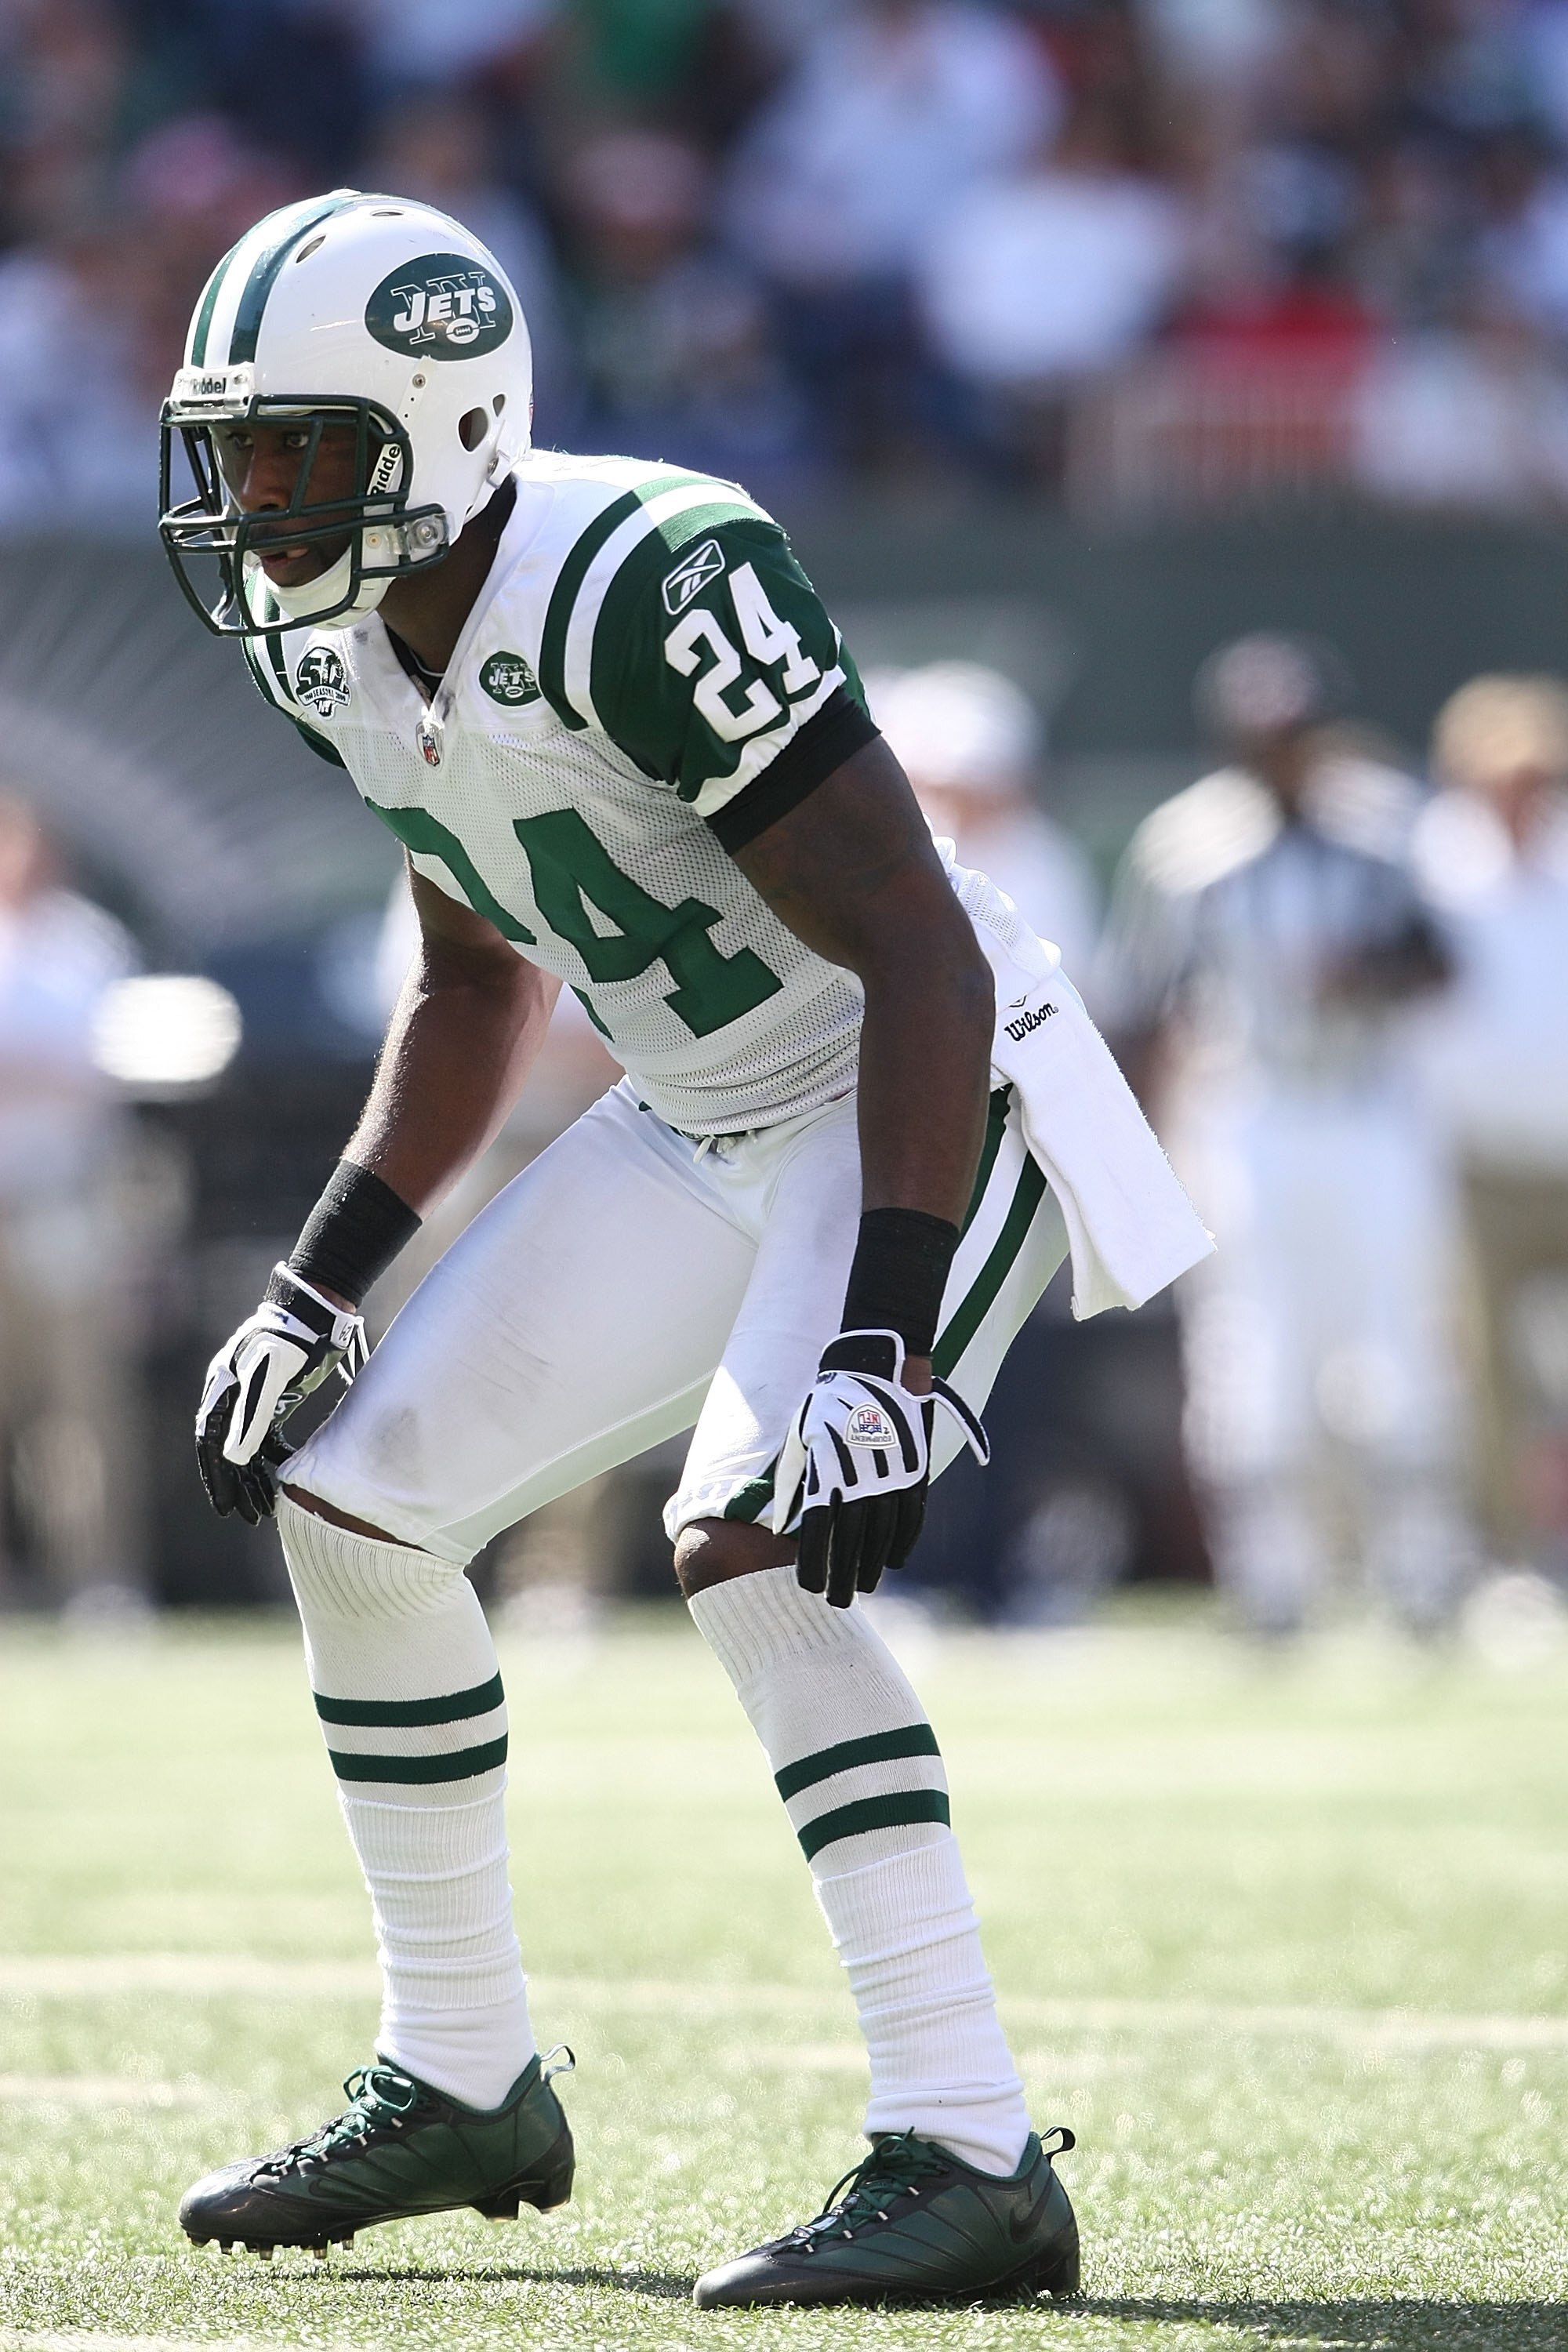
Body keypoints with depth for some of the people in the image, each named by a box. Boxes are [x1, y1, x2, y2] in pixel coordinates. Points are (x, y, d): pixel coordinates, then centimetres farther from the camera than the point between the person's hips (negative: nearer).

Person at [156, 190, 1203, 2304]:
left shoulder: (645, 592, -29)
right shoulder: (338, 643, -1)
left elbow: (922, 958, -29)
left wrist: (884, 1353, -35)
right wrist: (317, 1293, 10)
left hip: (917, 1107, -9)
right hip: (697, 1134, 9)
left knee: (754, 1546, -28)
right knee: (351, 1509, 5)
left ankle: (970, 2158, -26)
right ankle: (464, 2089, 21)